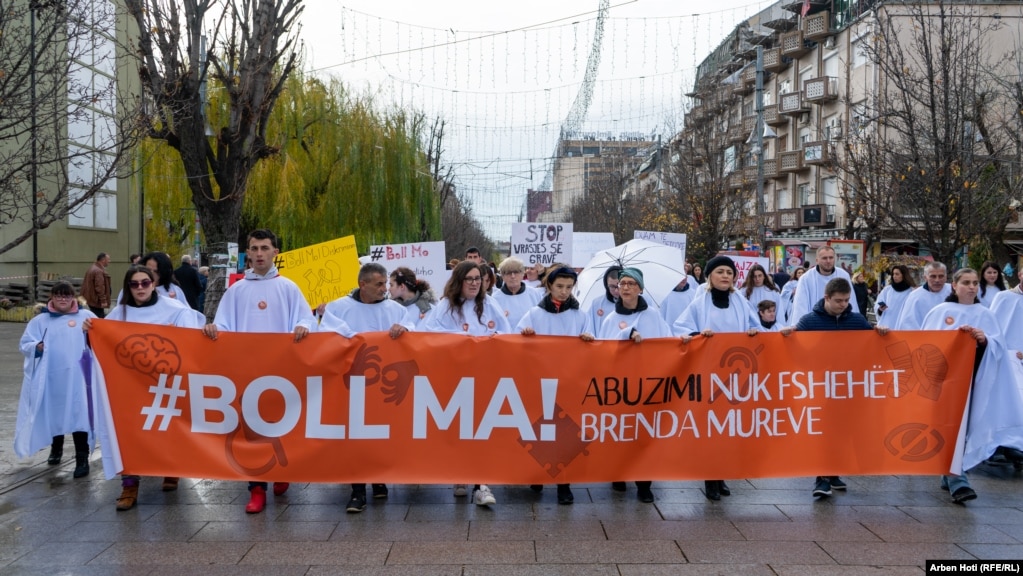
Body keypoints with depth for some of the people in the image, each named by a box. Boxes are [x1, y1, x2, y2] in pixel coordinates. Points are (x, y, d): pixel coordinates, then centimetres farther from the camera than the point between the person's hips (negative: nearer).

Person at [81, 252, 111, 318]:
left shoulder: (92, 268, 17)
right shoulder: (99, 271, -18)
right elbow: (99, 287, -25)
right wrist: (103, 300, -24)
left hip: (91, 300, 11)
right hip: (97, 301, -11)